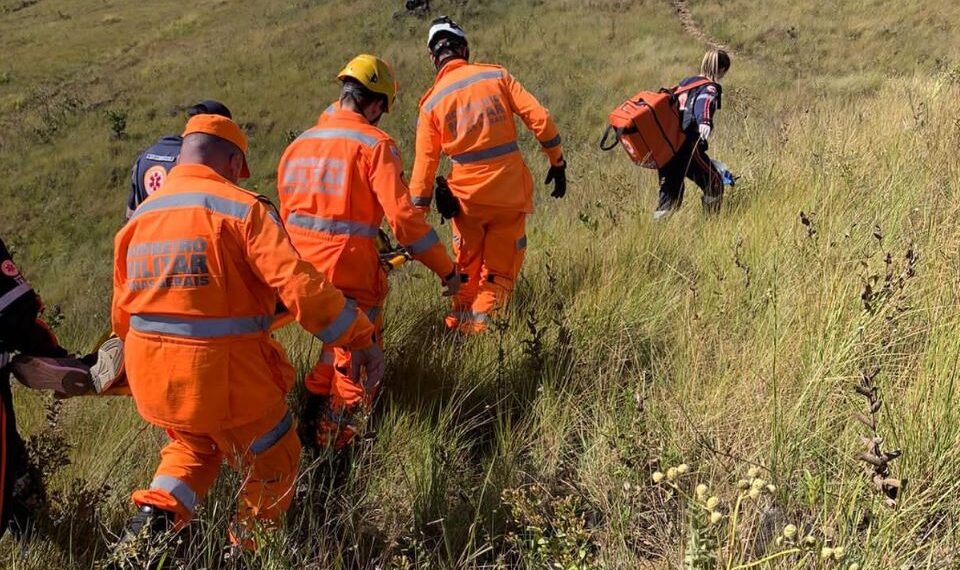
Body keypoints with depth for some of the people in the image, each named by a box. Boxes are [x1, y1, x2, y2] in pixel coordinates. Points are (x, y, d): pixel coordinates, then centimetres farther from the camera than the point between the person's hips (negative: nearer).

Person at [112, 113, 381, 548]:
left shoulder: (139, 216, 9)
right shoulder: (242, 208, -11)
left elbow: (122, 309, 15)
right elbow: (299, 284, -21)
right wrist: (359, 339, -15)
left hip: (150, 374, 6)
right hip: (224, 373, -6)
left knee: (192, 444, 33)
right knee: (272, 464, 18)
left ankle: (158, 510, 11)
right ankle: (252, 548, 33)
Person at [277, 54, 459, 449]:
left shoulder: (299, 143, 9)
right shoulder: (374, 143, -12)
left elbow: (286, 213, 15)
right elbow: (402, 215, -18)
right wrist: (446, 268, -11)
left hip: (302, 274, 7)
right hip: (350, 273, -6)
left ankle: (313, 408, 35)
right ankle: (336, 443, 15)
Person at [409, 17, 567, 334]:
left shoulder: (431, 102, 0)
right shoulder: (496, 76, -1)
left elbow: (424, 165, -2)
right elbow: (540, 119, -6)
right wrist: (557, 163, 5)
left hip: (468, 197, 1)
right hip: (511, 192, -1)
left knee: (466, 271, 19)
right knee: (500, 273, 10)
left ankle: (459, 329, 23)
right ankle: (481, 328, 4)